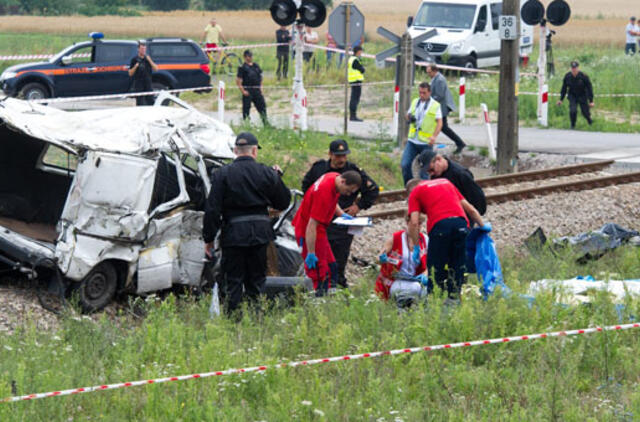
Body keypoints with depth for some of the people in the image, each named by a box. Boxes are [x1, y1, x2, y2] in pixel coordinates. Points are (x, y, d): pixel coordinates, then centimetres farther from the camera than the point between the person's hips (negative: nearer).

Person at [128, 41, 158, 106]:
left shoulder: (148, 59, 9)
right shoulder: (134, 60, 1)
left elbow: (156, 69, 1)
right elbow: (130, 73, 0)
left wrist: (150, 60, -11)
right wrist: (135, 67, -18)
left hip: (148, 85, 3)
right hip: (138, 86, -3)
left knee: (151, 103, 1)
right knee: (140, 104, -4)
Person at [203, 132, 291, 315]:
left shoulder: (222, 175, -5)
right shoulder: (267, 173, 1)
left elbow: (212, 210, -6)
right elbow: (283, 202, 12)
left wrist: (208, 238, 0)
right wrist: (278, 177, 24)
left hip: (233, 234, -2)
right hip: (259, 232, 2)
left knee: (233, 282, 4)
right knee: (256, 281, 11)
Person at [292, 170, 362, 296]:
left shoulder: (335, 177, -4)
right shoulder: (324, 193, -33)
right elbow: (312, 225, -33)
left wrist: (341, 214, 7)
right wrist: (311, 253, -31)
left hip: (319, 229, 10)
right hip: (308, 231, -10)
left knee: (331, 266, 15)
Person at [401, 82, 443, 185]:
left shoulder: (435, 105, -2)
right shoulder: (415, 102, 12)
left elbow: (439, 122, -6)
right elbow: (408, 115, 23)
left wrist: (434, 136, -21)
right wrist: (409, 118, -3)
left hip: (426, 143, -4)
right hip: (412, 141, 4)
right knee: (405, 165, -6)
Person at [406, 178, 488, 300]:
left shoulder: (415, 192, 17)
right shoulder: (446, 182, 31)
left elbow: (414, 222, 5)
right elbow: (470, 209, 28)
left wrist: (415, 246, 12)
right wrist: (483, 226, 33)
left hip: (439, 225, -4)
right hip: (461, 223, 4)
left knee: (435, 269, 5)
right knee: (457, 267, 13)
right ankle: (454, 298, 11)